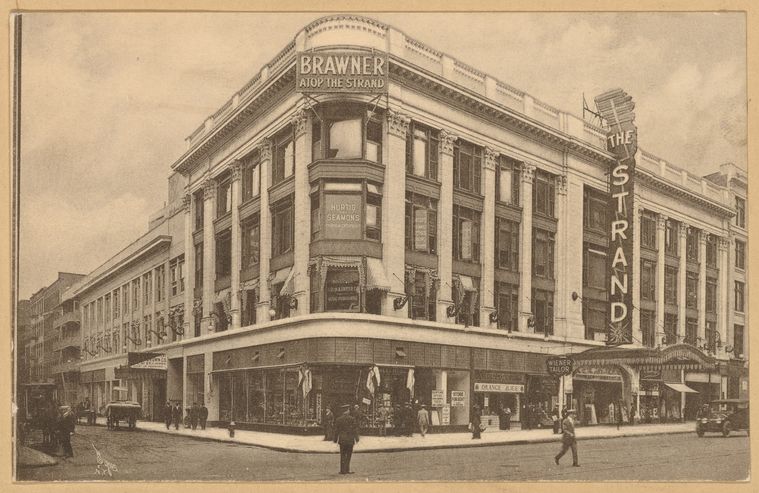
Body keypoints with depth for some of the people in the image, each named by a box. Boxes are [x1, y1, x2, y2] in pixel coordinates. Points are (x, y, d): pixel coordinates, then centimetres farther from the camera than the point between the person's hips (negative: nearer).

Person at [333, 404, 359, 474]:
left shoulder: (338, 420, 1)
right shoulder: (352, 419, -7)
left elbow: (336, 431, 4)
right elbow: (355, 430, -8)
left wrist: (335, 440, 12)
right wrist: (356, 439, -3)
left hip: (342, 440, 2)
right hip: (350, 440, -2)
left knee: (343, 455, 8)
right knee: (348, 455, 5)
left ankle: (343, 470, 7)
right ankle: (346, 470, 3)